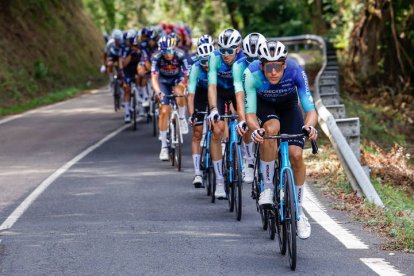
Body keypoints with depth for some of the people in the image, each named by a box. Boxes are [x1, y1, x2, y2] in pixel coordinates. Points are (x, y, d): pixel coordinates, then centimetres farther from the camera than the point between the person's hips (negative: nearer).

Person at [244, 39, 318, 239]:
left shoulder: (295, 71, -35)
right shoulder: (252, 73, -35)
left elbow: (310, 108, -35)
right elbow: (250, 112, -34)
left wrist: (309, 126, -56)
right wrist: (255, 129, -56)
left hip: (288, 106, 1)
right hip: (264, 105, -1)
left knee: (296, 155, -14)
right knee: (271, 128, -35)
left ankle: (298, 209, 6)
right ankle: (268, 187, -19)